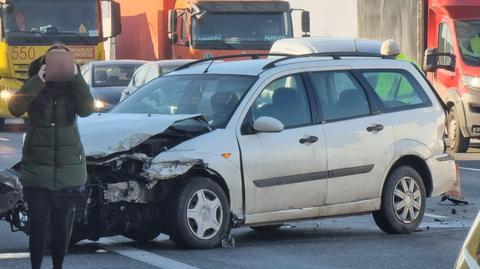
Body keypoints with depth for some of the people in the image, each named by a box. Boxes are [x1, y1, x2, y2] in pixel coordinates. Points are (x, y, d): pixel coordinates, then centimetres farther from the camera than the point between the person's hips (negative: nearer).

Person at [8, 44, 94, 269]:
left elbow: (86, 109, -15)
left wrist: (76, 78, -19)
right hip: (37, 167, -1)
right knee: (38, 225, -6)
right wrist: (38, 81, -22)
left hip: (69, 168, 1)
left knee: (62, 225, 7)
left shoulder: (73, 88, 6)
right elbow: (15, 108, -17)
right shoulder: (35, 89, 3)